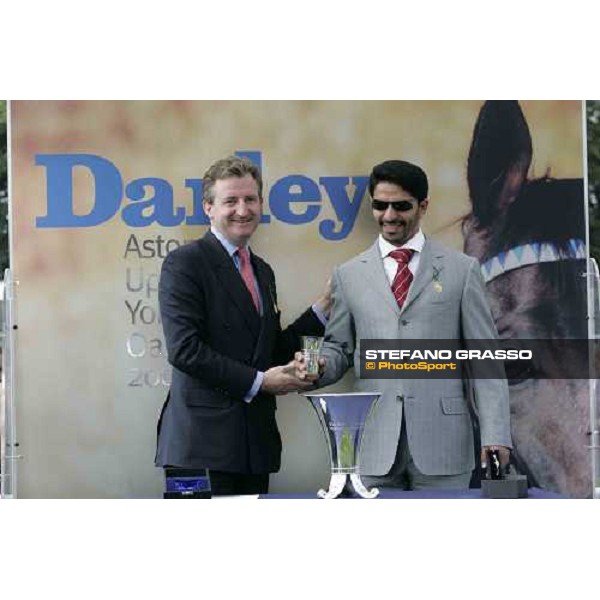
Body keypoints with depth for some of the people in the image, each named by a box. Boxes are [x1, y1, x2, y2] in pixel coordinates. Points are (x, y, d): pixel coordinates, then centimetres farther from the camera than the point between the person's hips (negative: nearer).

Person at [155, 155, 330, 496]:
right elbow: (184, 349, -14)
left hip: (256, 440, 7)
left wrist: (321, 311, 13)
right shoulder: (185, 263, -5)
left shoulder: (263, 271, 20)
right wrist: (258, 382, -13)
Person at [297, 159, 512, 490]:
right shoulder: (349, 275, 12)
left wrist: (495, 434, -3)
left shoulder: (461, 270, 7)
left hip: (441, 442, -1)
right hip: (374, 446, 1)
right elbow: (339, 347, 17)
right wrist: (319, 366, -7)